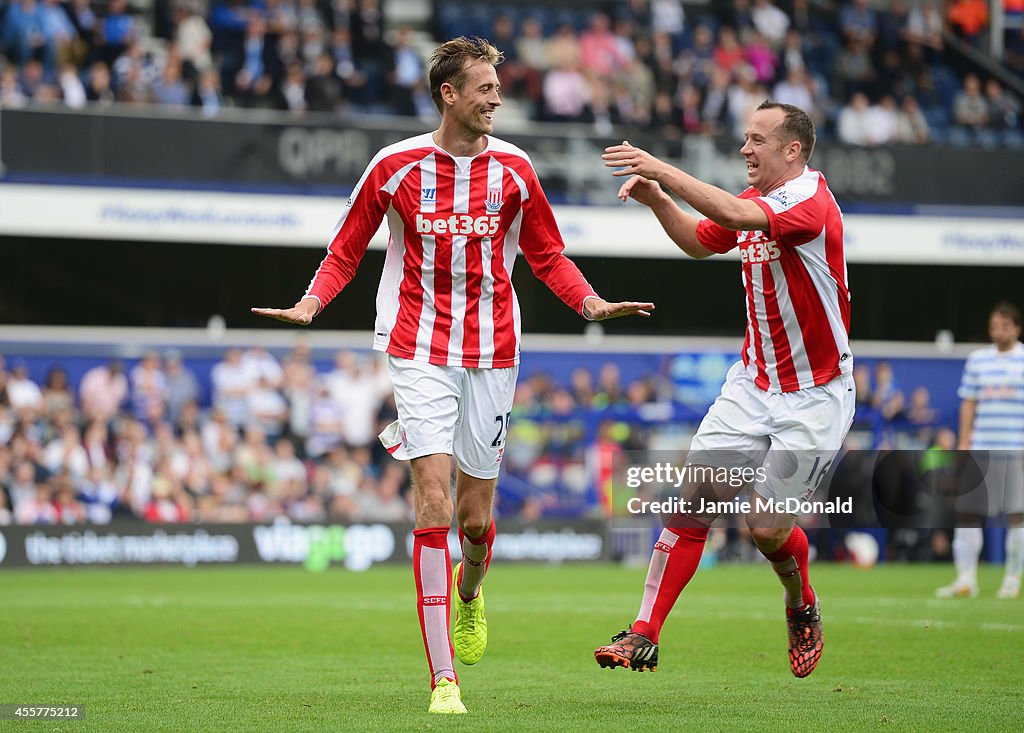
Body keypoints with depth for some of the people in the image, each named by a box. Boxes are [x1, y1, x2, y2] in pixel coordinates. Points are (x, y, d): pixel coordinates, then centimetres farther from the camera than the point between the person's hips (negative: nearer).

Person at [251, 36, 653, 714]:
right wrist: (310, 304, -9)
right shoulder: (396, 166, -2)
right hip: (420, 348, -2)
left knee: (477, 519, 5)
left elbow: (548, 256, 14)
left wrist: (590, 303, -3)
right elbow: (347, 249, 8)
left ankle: (469, 588, 43)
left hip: (491, 353, 2)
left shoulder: (513, 168, 3)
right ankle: (444, 678, -12)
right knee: (435, 501, -13)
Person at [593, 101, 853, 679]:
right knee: (694, 499, -6)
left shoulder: (811, 201, -20)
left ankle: (803, 607, 26)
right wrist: (658, 199, 6)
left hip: (815, 399, -7)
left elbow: (738, 216, -38)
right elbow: (700, 241, 25)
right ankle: (645, 636, -4)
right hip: (753, 385, 7)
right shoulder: (755, 198, 7)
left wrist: (661, 169, -36)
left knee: (768, 528, -7)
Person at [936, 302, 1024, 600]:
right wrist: (963, 443, 6)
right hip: (981, 450, 3)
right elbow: (968, 404, 13)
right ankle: (965, 580, 2)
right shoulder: (977, 360, 11)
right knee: (966, 511, -2)